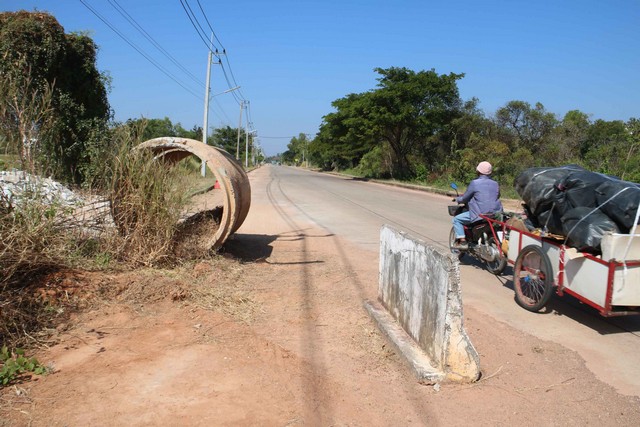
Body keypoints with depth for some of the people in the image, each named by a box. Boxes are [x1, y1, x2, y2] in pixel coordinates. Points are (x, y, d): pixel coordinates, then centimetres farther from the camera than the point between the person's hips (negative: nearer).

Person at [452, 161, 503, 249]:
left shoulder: (474, 183, -8)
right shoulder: (495, 184, 9)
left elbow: (465, 198, 0)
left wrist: (457, 199, 21)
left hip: (479, 215, -6)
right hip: (496, 214, 6)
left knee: (456, 219, 7)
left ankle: (462, 242, -5)